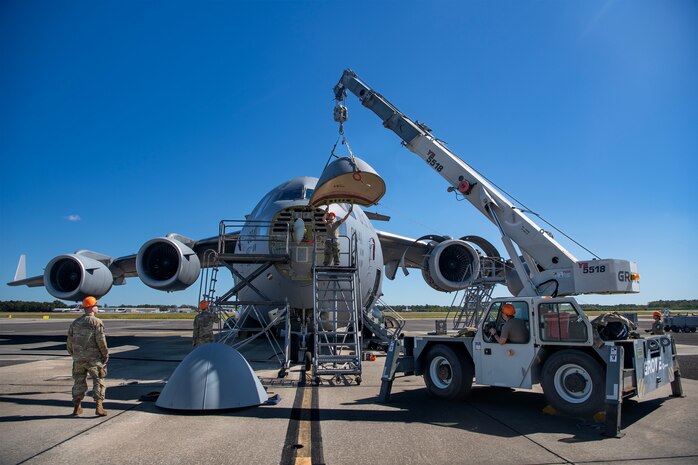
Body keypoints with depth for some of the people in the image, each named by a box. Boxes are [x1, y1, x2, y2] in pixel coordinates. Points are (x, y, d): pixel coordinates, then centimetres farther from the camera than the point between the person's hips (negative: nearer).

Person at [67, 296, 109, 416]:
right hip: (93, 358, -5)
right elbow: (101, 341, -14)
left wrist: (73, 354, 22)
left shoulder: (75, 322, 8)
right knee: (99, 382, 2)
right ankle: (99, 407, -4)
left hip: (78, 359, 5)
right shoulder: (96, 322, -11)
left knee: (79, 382, 17)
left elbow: (70, 340, 10)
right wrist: (105, 354, -3)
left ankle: (76, 407, 21)